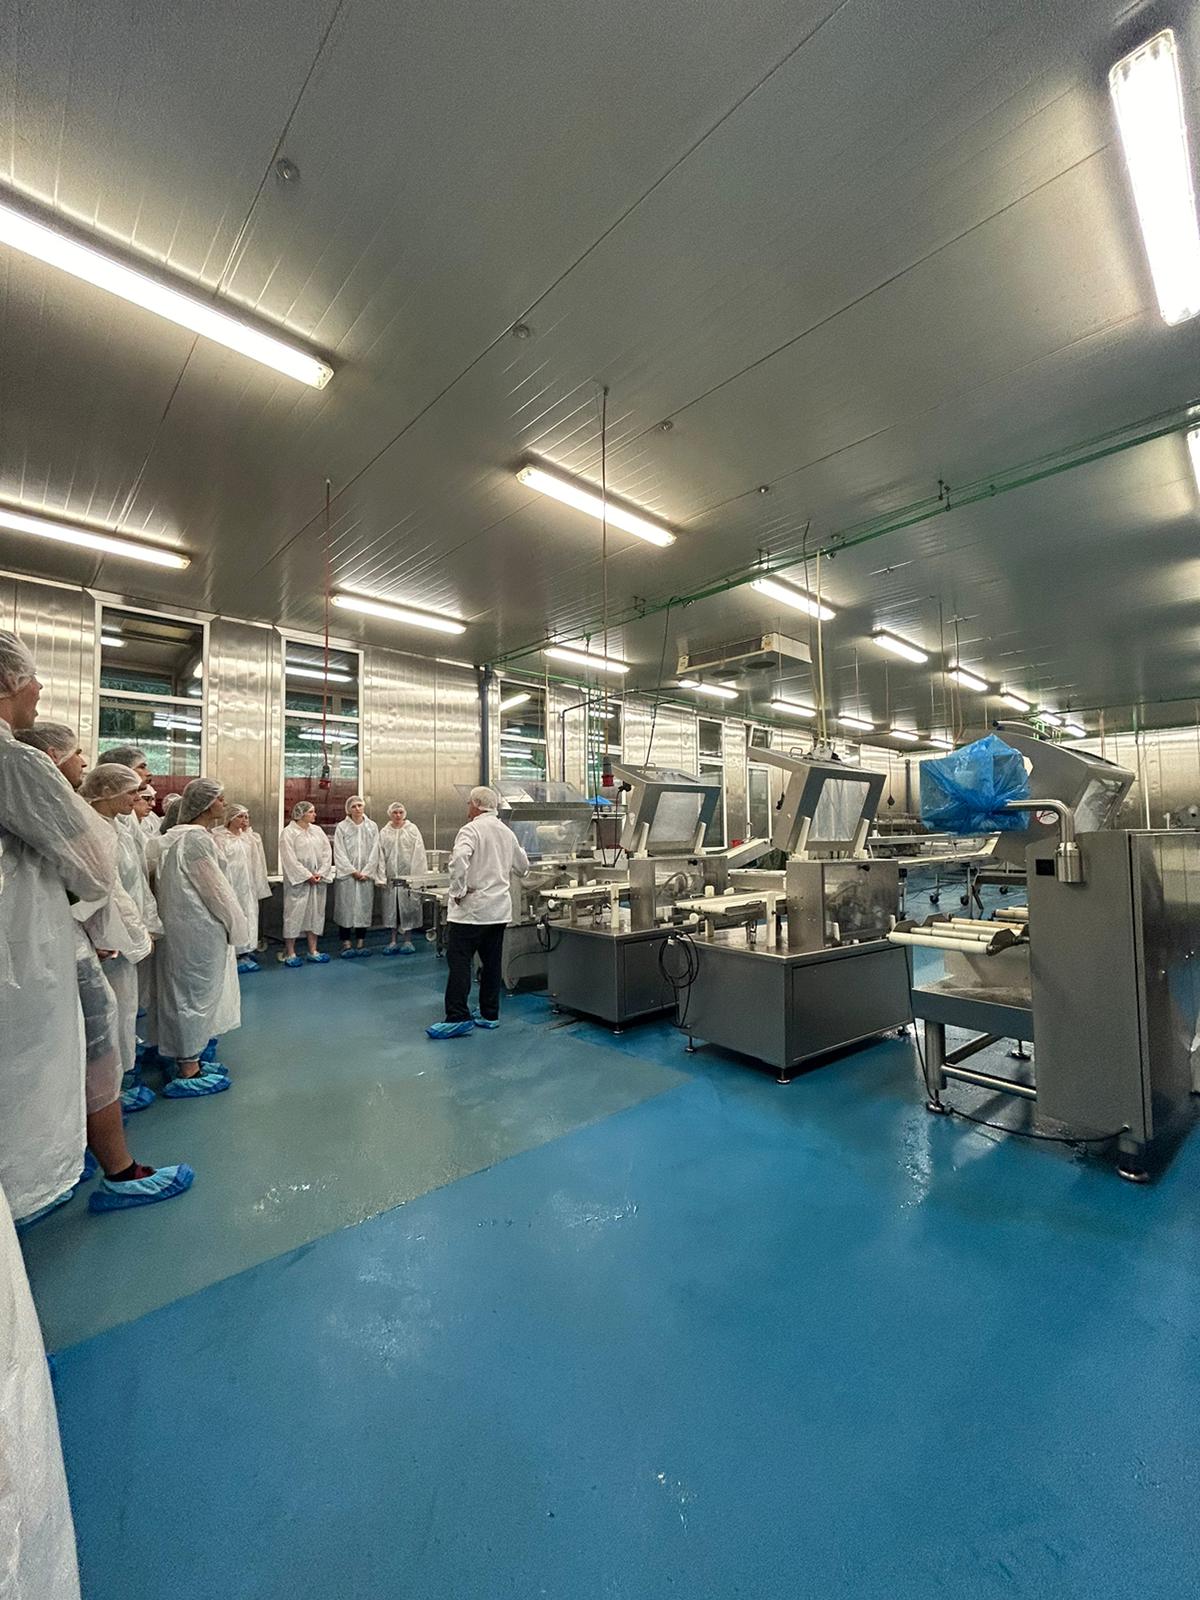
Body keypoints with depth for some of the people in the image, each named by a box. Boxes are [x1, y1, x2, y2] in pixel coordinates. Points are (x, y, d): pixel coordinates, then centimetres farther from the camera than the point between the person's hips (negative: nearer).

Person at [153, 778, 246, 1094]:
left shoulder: (177, 834, 13)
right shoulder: (196, 837, -18)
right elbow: (214, 887, -17)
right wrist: (236, 925, -7)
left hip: (187, 923, 10)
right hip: (199, 927, -10)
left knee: (188, 993, 17)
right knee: (197, 993, 0)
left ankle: (189, 1061, 29)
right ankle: (188, 1072, 11)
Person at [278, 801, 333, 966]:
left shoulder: (317, 830, 9)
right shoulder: (288, 833, -7)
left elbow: (327, 853, 5)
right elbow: (290, 859, -13)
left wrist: (321, 873, -8)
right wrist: (307, 876, -15)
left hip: (318, 880, 5)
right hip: (298, 881, -5)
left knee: (315, 913, 10)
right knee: (294, 915, 0)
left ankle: (313, 951, 19)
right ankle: (289, 953, 10)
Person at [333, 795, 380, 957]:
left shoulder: (372, 826, 5)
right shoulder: (341, 827, 0)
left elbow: (374, 852, 3)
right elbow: (340, 853, -4)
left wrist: (366, 872, -6)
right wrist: (353, 871, -10)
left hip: (366, 875, 2)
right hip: (346, 874, -2)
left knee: (364, 907, 5)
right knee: (346, 907, 0)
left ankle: (361, 942, 14)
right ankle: (346, 943, 8)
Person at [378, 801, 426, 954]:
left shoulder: (412, 829, 0)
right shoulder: (384, 832, 6)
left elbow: (418, 853, -3)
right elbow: (381, 856, 4)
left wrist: (416, 875, -9)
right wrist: (382, 877, -4)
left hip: (408, 875, -2)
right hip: (391, 877, 2)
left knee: (408, 907, 3)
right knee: (391, 908, 7)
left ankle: (408, 940, 14)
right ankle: (394, 941, 17)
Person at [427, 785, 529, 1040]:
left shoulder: (471, 829, -11)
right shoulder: (507, 833, 12)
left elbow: (459, 858, -30)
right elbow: (523, 867, 23)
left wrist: (458, 891, -18)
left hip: (472, 908, -7)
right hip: (500, 909, 7)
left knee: (459, 962, -2)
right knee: (491, 962, 12)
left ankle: (458, 1018, -2)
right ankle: (489, 1015, 18)